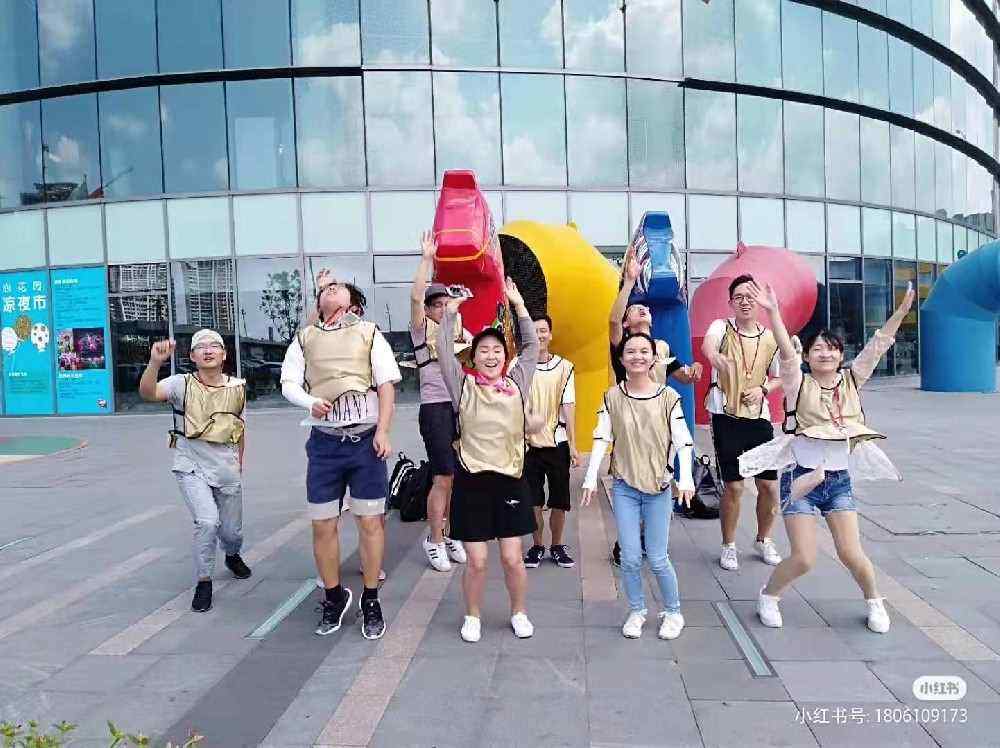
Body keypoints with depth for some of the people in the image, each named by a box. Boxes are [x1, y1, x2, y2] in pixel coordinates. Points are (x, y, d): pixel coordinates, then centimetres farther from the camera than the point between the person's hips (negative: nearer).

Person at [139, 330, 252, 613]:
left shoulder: (237, 387, 1)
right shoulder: (182, 384, -8)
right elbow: (148, 392, -28)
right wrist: (155, 363, -45)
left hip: (227, 470, 3)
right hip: (192, 468, -3)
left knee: (231, 531, 13)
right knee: (208, 521, -22)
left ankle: (232, 556, 50)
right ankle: (204, 582, 1)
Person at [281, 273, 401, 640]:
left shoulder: (368, 333, 6)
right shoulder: (304, 338, 12)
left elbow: (387, 384, 0)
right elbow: (289, 382, 8)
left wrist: (382, 431, -9)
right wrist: (311, 403, -13)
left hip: (365, 438, -2)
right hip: (324, 441, 2)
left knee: (370, 521, 1)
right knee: (323, 525, 5)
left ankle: (370, 602, 16)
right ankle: (334, 597, 24)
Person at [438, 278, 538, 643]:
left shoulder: (517, 383, 5)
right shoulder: (463, 385, 1)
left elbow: (532, 347, 4)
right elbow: (443, 349, -4)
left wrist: (519, 305, 1)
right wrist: (451, 311, -6)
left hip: (510, 479, 1)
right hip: (472, 481, -1)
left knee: (512, 558, 8)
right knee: (476, 561, 5)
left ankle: (519, 613, 31)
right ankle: (473, 616, 27)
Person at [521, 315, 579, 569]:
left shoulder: (564, 367, 1)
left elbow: (568, 406, -1)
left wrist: (573, 445, -4)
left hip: (558, 443, 1)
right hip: (529, 443, -1)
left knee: (560, 501, 7)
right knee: (533, 500, 6)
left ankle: (557, 546, 25)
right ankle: (537, 546, 24)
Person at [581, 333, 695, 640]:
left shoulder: (668, 397, -5)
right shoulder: (612, 396, -2)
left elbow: (682, 441, -5)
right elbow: (601, 438, -1)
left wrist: (685, 479, -14)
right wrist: (591, 478, -5)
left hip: (658, 487, -1)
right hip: (624, 487, 1)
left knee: (657, 558, 2)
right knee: (630, 558, 3)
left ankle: (673, 612, 25)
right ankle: (636, 612, 25)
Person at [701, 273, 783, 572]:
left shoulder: (770, 338, 5)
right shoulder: (721, 327, -6)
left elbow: (777, 378, 17)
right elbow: (707, 345, -30)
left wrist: (763, 389, -4)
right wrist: (715, 356, -52)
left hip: (759, 418, 4)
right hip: (727, 418, -3)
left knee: (769, 485, 6)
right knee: (733, 486, -2)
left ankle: (764, 540, 31)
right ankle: (728, 545, 19)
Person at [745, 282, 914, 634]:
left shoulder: (852, 380, 4)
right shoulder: (798, 384, -8)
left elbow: (879, 343, -3)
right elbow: (786, 351, -23)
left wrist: (903, 308, -11)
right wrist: (773, 312, -35)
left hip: (839, 479, 3)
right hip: (800, 477, -3)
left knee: (851, 554, 3)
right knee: (803, 558, -5)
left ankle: (874, 600, 33)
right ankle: (768, 595, 23)